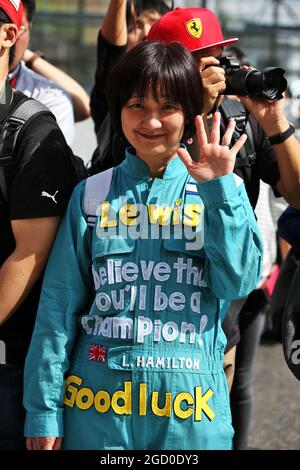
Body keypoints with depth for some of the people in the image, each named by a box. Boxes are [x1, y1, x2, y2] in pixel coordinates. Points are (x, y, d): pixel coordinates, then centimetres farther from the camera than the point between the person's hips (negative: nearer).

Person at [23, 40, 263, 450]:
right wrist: (44, 409, -1)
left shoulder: (222, 193, 5)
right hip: (98, 405, 0)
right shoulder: (92, 196, 5)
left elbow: (239, 282, -8)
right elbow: (60, 305, 3)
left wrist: (219, 189, -12)